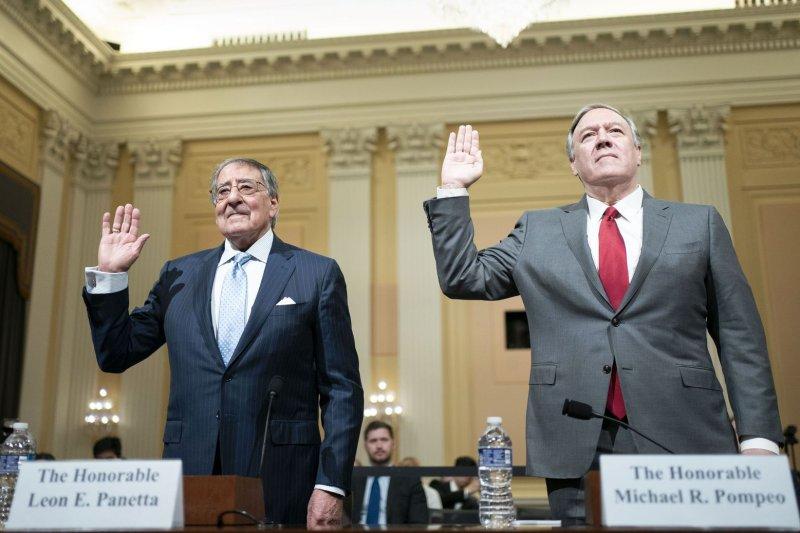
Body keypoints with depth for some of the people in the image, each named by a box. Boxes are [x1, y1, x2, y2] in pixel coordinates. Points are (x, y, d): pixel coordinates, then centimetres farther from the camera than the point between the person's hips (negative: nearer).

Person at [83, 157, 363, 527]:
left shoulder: (318, 273, 1)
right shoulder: (179, 274, 12)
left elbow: (342, 390, -2)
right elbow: (116, 355, 15)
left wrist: (331, 486, -10)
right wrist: (108, 275, 4)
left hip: (278, 481, -3)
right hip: (189, 470, 3)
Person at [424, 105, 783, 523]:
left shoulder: (699, 223, 11)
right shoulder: (538, 230, 13)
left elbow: (739, 336, 6)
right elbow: (462, 279, 11)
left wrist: (758, 437, -2)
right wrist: (454, 189, 6)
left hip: (683, 442, 0)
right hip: (578, 449, 1)